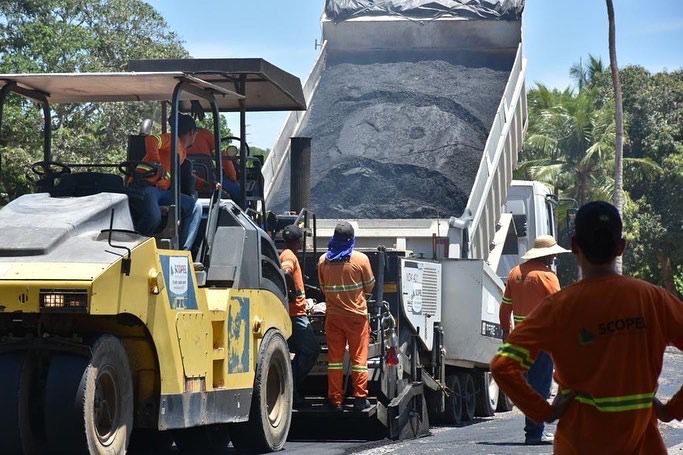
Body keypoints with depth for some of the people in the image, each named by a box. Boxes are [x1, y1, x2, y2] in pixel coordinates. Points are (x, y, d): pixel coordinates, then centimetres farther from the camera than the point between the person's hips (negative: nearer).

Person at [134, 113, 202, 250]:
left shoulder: (183, 150, 27)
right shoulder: (172, 139, -2)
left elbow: (188, 178, 39)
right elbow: (151, 140, -22)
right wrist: (157, 163, -33)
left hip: (163, 191, 9)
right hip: (146, 186, -9)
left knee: (195, 206, -2)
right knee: (154, 217, -37)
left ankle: (184, 249, -9)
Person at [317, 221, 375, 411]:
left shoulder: (323, 260, -1)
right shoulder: (361, 259, -9)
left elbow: (323, 288, 9)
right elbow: (369, 287, 1)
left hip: (333, 315, 2)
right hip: (356, 315, -2)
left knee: (335, 357, 6)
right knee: (359, 357, 3)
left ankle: (335, 399, 6)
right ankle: (360, 398, 2)